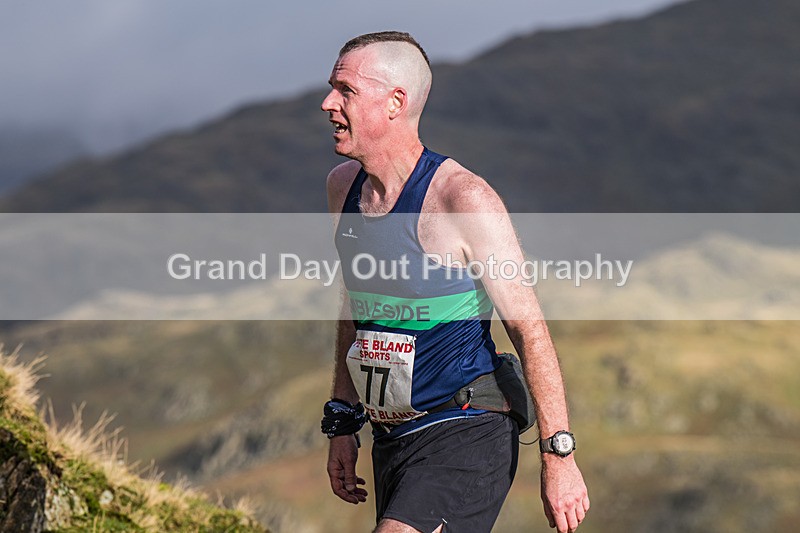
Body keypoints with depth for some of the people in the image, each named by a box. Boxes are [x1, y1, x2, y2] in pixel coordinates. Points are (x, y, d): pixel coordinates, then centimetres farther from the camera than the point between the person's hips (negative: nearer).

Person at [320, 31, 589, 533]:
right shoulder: (344, 186, 5)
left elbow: (530, 329, -16)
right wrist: (342, 422, 17)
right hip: (391, 443, 8)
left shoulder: (464, 198, -17)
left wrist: (559, 457, -17)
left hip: (466, 440, -8)